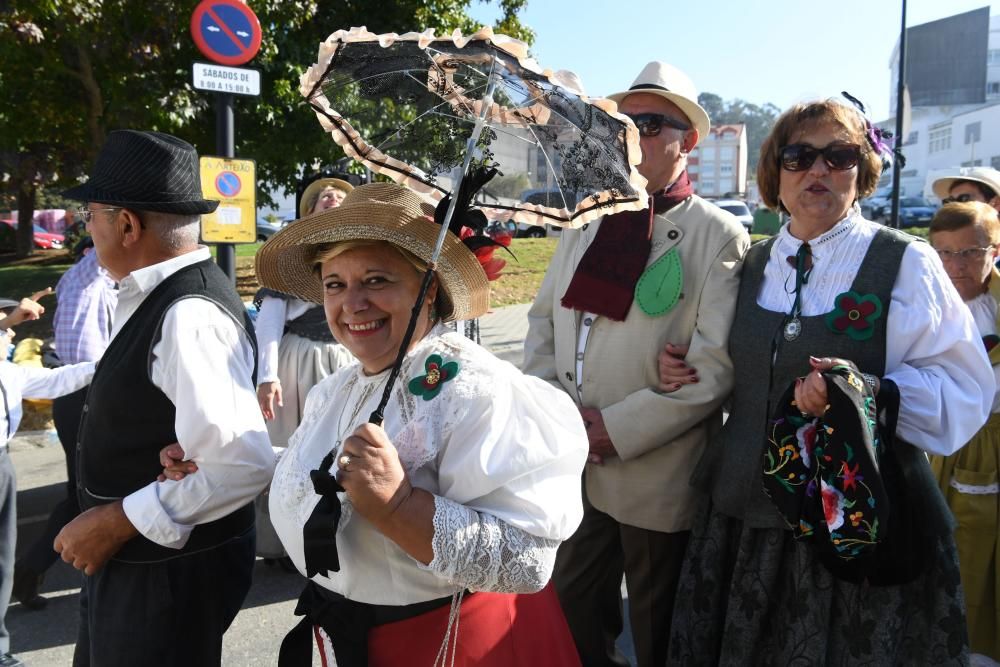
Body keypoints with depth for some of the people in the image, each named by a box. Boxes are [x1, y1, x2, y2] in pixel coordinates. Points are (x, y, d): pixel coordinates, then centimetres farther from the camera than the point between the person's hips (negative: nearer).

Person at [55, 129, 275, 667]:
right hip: (127, 562, 8)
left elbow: (242, 465, -32)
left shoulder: (188, 316, -26)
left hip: (171, 571, -8)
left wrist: (117, 522, -23)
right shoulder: (153, 298, 2)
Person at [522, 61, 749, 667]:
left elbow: (716, 365, -17)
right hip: (570, 468, 5)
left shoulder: (718, 235, -9)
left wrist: (621, 427, -19)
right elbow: (544, 319, 10)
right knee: (573, 616, 20)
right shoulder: (586, 224, 9)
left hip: (657, 477, -5)